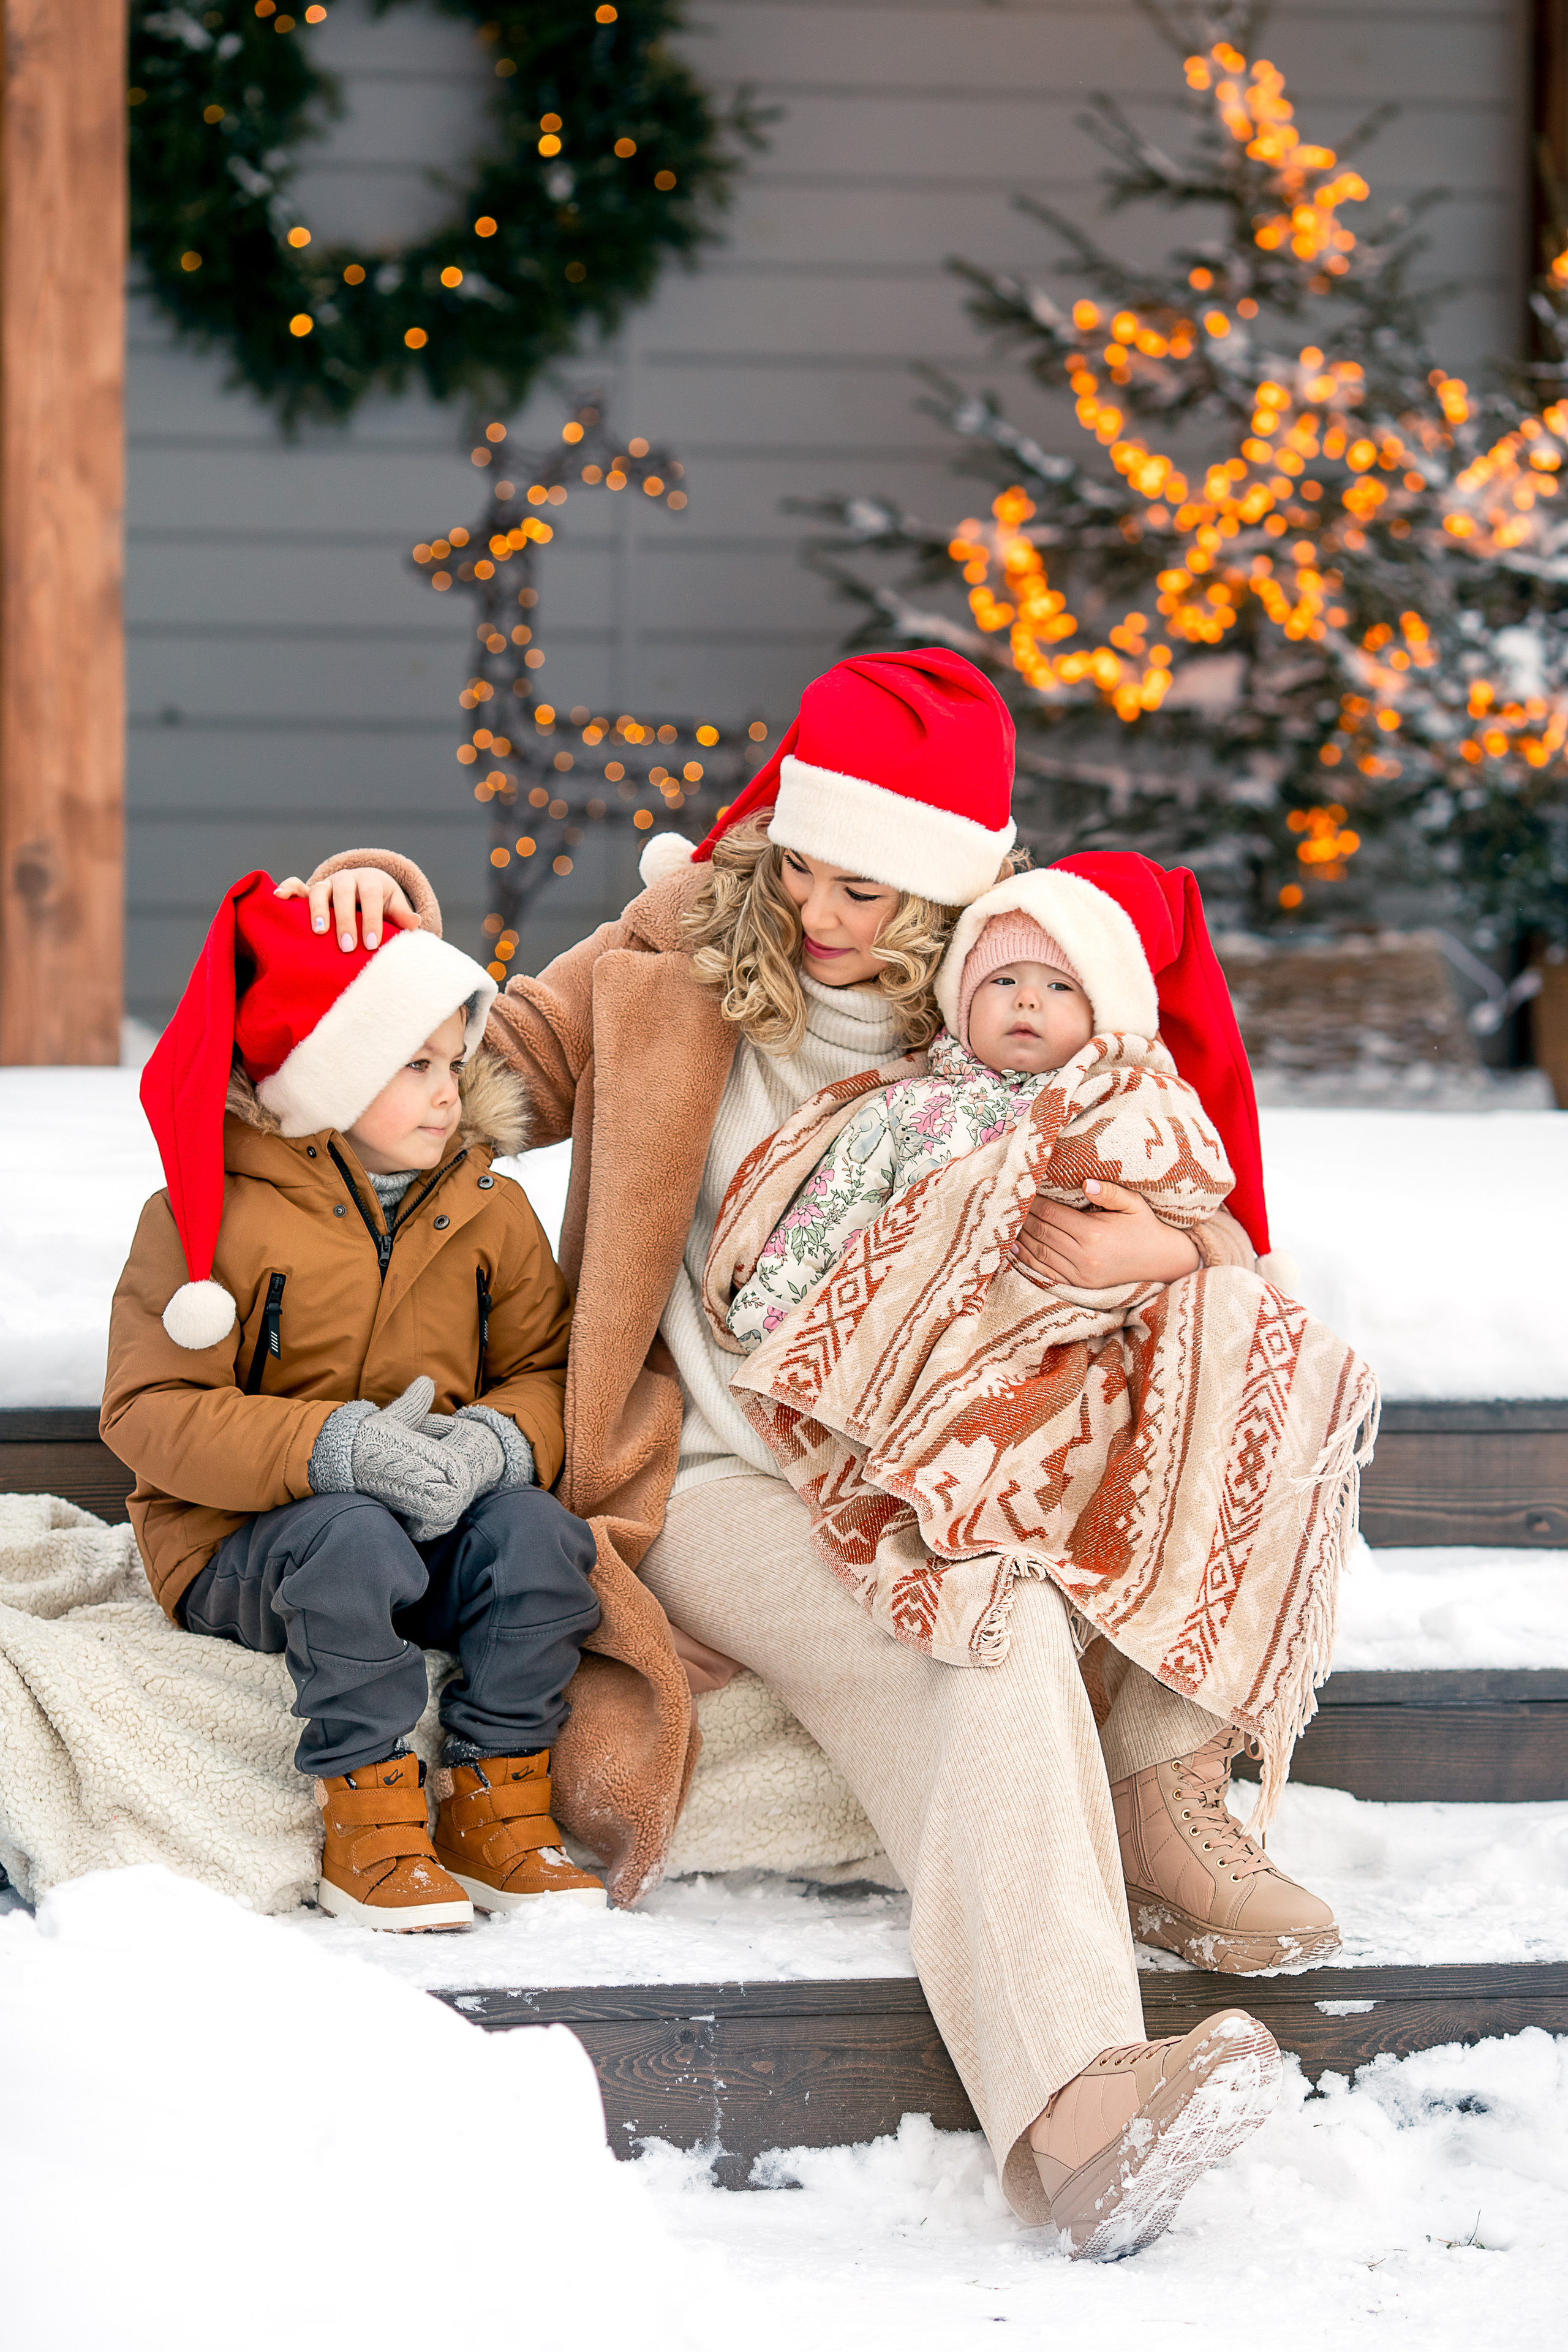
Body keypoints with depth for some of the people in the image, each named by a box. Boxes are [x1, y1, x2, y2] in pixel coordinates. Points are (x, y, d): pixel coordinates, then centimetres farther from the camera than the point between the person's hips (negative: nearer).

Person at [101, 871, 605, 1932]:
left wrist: (497, 1440, -20)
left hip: (439, 1519, 4)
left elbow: (548, 1373, 6)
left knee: (539, 1534, -27)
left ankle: (499, 1804, -14)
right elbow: (151, 1411, -15)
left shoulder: (489, 1208, 7)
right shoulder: (213, 1211, -9)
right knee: (354, 1537, -37)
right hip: (240, 1545, -4)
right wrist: (330, 1448, -29)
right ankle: (369, 1825, -27)